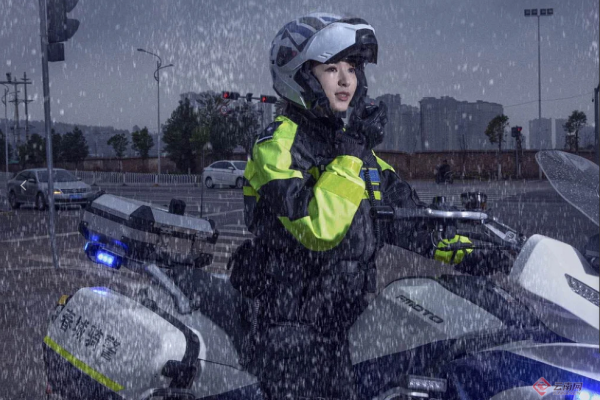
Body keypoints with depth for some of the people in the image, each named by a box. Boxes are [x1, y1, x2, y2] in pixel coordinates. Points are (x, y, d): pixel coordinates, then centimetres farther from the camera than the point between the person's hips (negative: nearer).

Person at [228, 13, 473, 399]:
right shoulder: (278, 143, -13)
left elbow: (398, 206, 16)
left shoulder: (348, 139, 12)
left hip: (337, 322, 8)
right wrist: (351, 154, -23)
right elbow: (318, 227, -26)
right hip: (290, 321, -8)